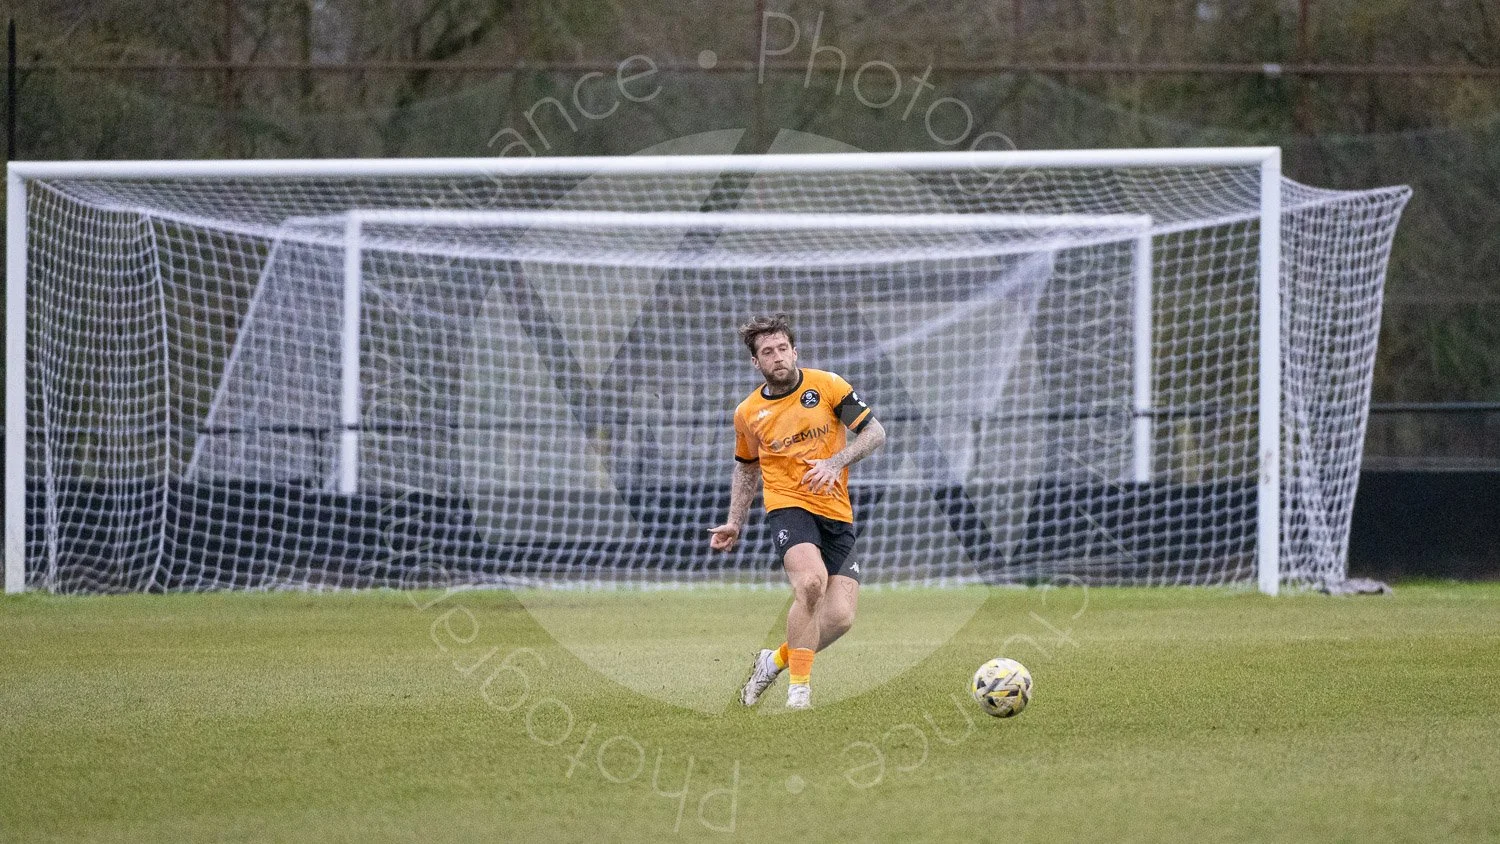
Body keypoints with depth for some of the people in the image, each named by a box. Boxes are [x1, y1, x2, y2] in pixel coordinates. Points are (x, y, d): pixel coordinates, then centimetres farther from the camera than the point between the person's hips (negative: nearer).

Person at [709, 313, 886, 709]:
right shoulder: (748, 413, 5)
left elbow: (874, 432, 0)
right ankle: (799, 688, -21)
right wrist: (735, 523, 15)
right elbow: (746, 468, 23)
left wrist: (835, 463, -15)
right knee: (810, 582, -31)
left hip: (837, 513, 2)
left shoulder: (826, 385, 0)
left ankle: (777, 659, 18)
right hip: (788, 506, -2)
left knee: (840, 617, -9)